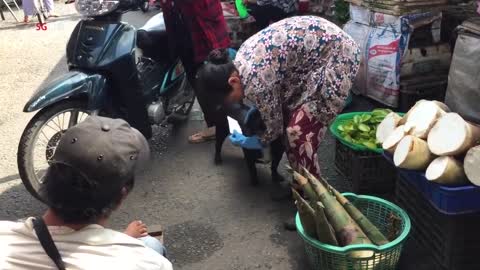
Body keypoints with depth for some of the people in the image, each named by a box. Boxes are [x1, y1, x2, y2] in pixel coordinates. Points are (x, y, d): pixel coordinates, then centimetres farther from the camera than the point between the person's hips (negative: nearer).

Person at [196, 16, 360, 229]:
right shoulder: (240, 61, 3)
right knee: (289, 119, 10)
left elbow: (274, 125, -7)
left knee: (299, 132, -10)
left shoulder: (254, 81, -23)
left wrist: (258, 142, 12)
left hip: (336, 57, -10)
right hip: (320, 44, 10)